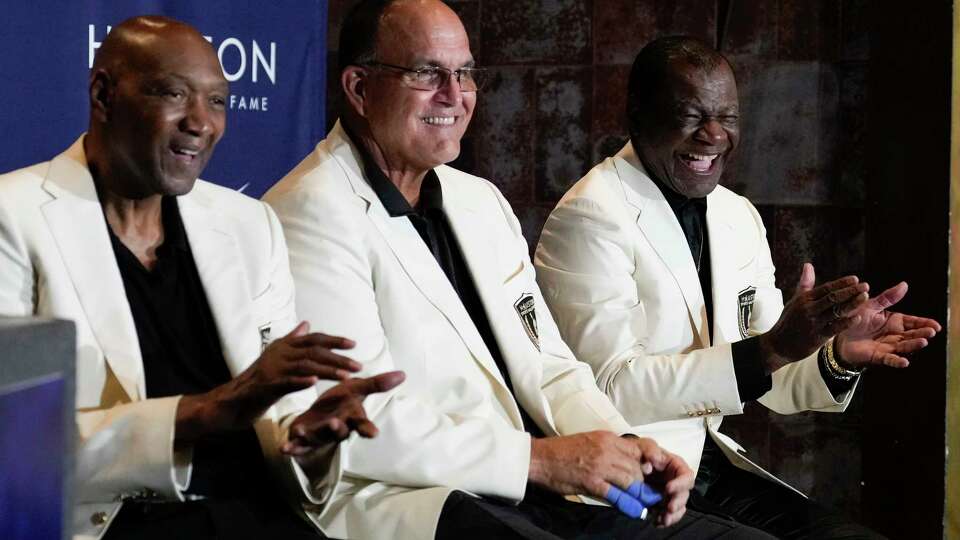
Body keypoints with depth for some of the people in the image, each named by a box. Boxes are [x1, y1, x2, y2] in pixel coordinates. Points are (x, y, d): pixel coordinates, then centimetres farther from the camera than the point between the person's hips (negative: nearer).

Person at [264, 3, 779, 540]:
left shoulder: (482, 201, 19)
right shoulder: (313, 213, -8)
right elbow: (359, 424, -16)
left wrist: (620, 444, -3)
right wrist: (539, 457, -16)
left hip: (533, 493, 9)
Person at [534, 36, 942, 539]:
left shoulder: (739, 216, 9)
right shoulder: (590, 216, -13)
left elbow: (771, 384, 13)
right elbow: (610, 387, -21)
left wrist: (838, 356, -8)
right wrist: (771, 349, -26)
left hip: (712, 463, 7)